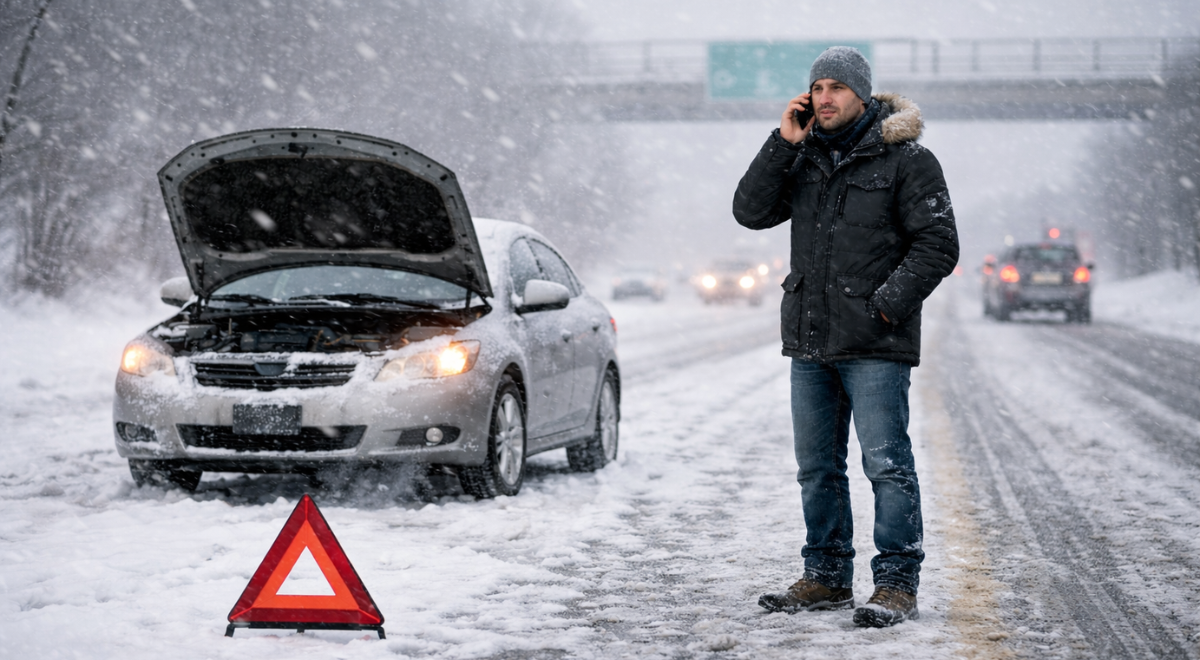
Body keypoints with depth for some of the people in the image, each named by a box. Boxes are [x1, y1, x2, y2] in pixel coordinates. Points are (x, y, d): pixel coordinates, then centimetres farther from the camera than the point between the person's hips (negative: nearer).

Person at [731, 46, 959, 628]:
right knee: (817, 466, 11)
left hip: (874, 345, -6)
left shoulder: (905, 159, -4)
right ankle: (826, 577, 21)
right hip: (809, 340, 6)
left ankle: (897, 585, -5)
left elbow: (938, 245, -7)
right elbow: (751, 211, 3)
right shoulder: (803, 158, 13)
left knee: (887, 463, -8)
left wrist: (887, 304, -15)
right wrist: (783, 144, -6)